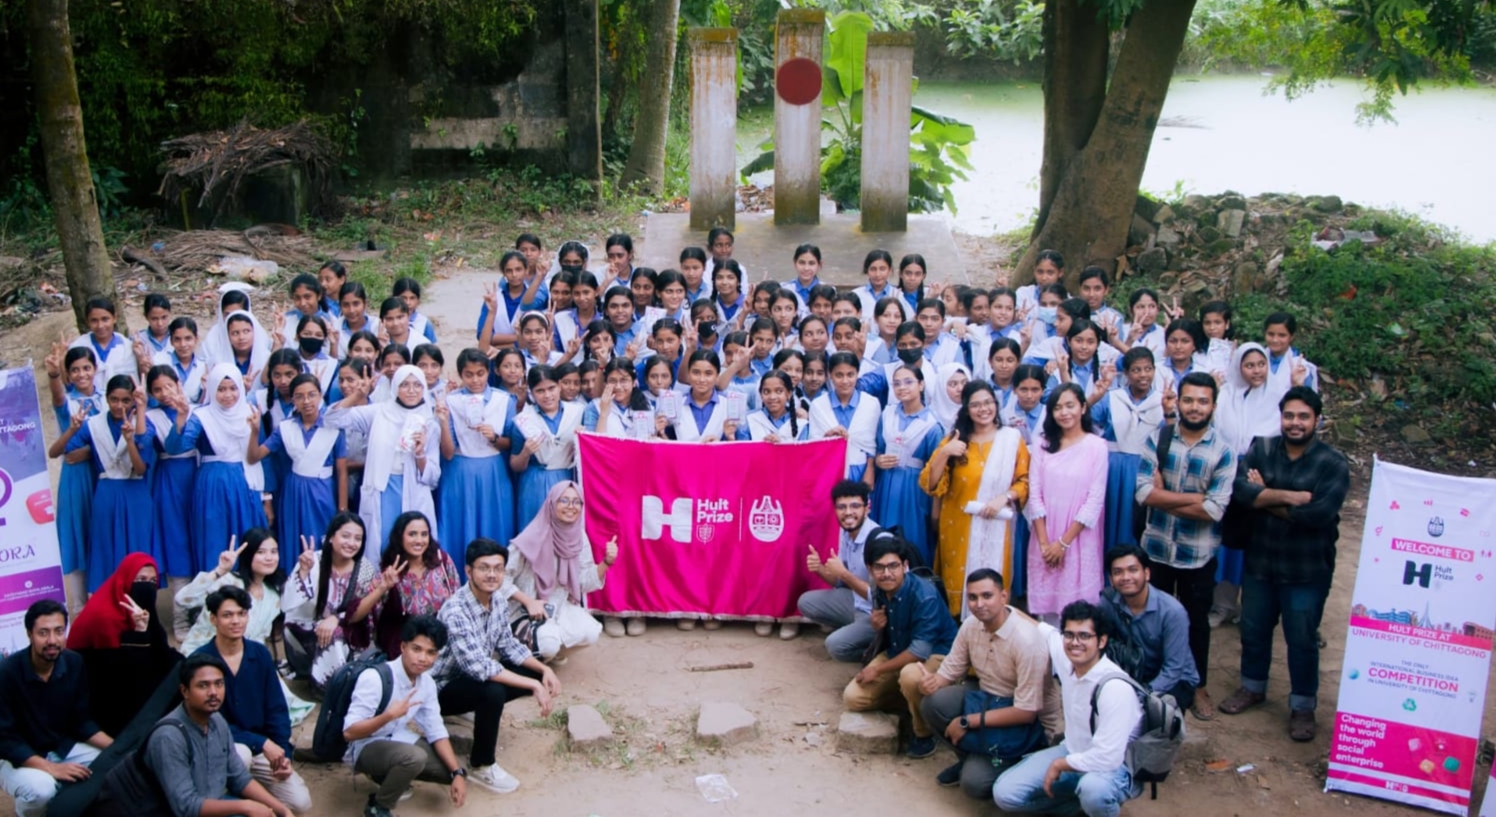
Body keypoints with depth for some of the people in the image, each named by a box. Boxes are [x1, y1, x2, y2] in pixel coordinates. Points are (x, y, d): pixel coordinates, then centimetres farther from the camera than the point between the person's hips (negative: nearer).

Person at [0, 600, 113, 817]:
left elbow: (81, 722, 1)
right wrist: (53, 768, -31)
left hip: (63, 748, 5)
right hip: (17, 758, -5)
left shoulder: (74, 663, -8)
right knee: (41, 789, -36)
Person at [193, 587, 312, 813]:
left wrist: (283, 753, -10)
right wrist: (262, 743, -22)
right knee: (240, 753, -39)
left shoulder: (260, 654, 0)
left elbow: (277, 708, 4)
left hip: (263, 749, 4)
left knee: (301, 803, -10)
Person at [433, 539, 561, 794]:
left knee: (535, 673, -3)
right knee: (492, 692, -35)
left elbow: (508, 646, 8)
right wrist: (533, 685, -35)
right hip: (443, 688, -8)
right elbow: (478, 667, -37)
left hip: (474, 677, 8)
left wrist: (544, 670, -9)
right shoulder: (455, 611, -31)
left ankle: (478, 716, 12)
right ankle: (481, 767, -13)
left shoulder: (499, 604, -5)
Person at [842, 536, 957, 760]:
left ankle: (925, 733, -14)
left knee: (911, 675, -41)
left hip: (936, 654, -7)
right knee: (852, 698, -4)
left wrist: (878, 669, -21)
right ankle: (912, 703, 15)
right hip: (898, 653, 7)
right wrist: (877, 627, -17)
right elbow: (883, 640, 9)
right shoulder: (878, 592, -7)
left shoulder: (924, 595, -29)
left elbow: (921, 650, -29)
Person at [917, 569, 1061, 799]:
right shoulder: (970, 626, -8)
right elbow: (950, 670, 3)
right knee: (932, 701, -21)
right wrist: (932, 681, -23)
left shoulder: (1027, 640, -28)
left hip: (1029, 722, -6)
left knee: (975, 782, -24)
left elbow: (1026, 712, -26)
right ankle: (969, 758, 5)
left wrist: (967, 722, -25)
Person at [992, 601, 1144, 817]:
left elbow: (1107, 759, -32)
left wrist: (1059, 765, -18)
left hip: (1116, 768, -7)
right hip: (1074, 752, 7)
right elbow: (1046, 631, 17)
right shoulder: (1065, 656, -9)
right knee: (1005, 793, -6)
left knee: (1094, 788, -42)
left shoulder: (1115, 688, -30)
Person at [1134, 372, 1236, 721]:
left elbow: (1214, 510, -18)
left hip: (1199, 553, -1)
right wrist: (1194, 498, -18)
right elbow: (1144, 492, -15)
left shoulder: (1223, 451, -11)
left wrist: (1165, 496, -15)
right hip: (1156, 547, 1)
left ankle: (1198, 686, 32)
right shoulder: (1158, 438, -6)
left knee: (1197, 620, 14)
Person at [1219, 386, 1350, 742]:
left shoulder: (1333, 464, -12)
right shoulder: (1261, 450, -2)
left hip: (1307, 570, -4)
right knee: (1254, 629, 19)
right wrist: (1290, 496, -26)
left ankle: (1303, 705, 24)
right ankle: (1252, 687, 40)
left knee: (1301, 639, 7)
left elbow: (1318, 514, -24)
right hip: (1259, 562, 4)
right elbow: (1239, 488, -18)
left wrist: (1264, 499, -16)